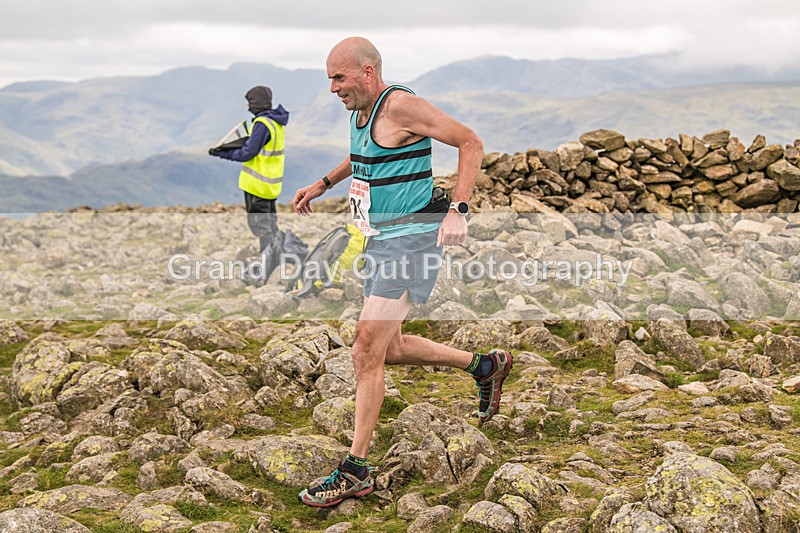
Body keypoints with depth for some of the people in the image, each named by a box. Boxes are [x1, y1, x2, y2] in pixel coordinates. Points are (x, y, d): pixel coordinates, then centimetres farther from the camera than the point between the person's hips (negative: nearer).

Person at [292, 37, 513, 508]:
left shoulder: (401, 105, -16)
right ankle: (485, 366, 31)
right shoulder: (361, 111, 11)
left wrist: (458, 211, -23)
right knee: (388, 349, 15)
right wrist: (323, 184, 22)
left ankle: (355, 472, -3)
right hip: (382, 241, 10)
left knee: (367, 350, -11)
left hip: (410, 240, -10)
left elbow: (471, 143, -15)